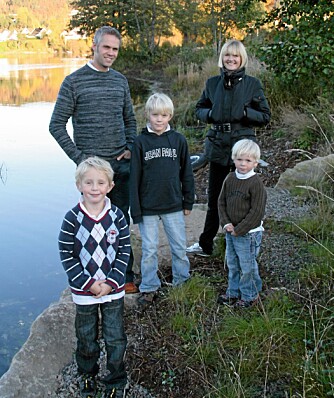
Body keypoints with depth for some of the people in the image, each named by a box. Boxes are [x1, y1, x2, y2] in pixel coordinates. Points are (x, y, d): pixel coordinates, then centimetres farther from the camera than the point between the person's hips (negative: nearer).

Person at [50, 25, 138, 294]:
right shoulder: (74, 82, -4)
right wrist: (79, 158, -10)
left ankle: (125, 276, 19)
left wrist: (130, 148, 3)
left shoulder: (120, 80, 11)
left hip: (121, 164, 4)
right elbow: (57, 124, -3)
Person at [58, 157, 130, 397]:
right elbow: (66, 256, -10)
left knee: (115, 338, 10)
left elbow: (124, 251, -4)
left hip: (113, 289, 0)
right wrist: (89, 284, -15)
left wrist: (111, 282, -13)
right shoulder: (72, 218, -11)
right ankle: (88, 376, 41)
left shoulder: (117, 216, -8)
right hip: (84, 291, 0)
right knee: (86, 339, 17)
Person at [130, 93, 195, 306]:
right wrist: (135, 209, -6)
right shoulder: (141, 142, -5)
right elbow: (135, 177, -4)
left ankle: (182, 281, 31)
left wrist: (188, 201, 7)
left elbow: (186, 173, 7)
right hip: (148, 208, -1)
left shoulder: (178, 140, 0)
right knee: (149, 249, 8)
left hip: (174, 205, 2)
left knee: (180, 247, 12)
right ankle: (149, 287, 22)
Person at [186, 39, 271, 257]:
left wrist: (244, 112, -17)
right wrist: (209, 114, -5)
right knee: (214, 198, 13)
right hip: (218, 146, 3)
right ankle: (205, 245, 27)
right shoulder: (213, 83, 6)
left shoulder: (252, 84, -2)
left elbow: (265, 116, 0)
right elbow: (200, 108, 17)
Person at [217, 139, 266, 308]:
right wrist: (225, 223, -7)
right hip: (231, 231, 7)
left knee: (247, 266, 6)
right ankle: (233, 292, 36)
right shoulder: (230, 178, 2)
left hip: (248, 233, -7)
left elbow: (257, 211, -18)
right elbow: (221, 202, 7)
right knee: (232, 264, 19)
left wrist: (239, 230, -16)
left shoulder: (256, 183, -17)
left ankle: (250, 295, 24)